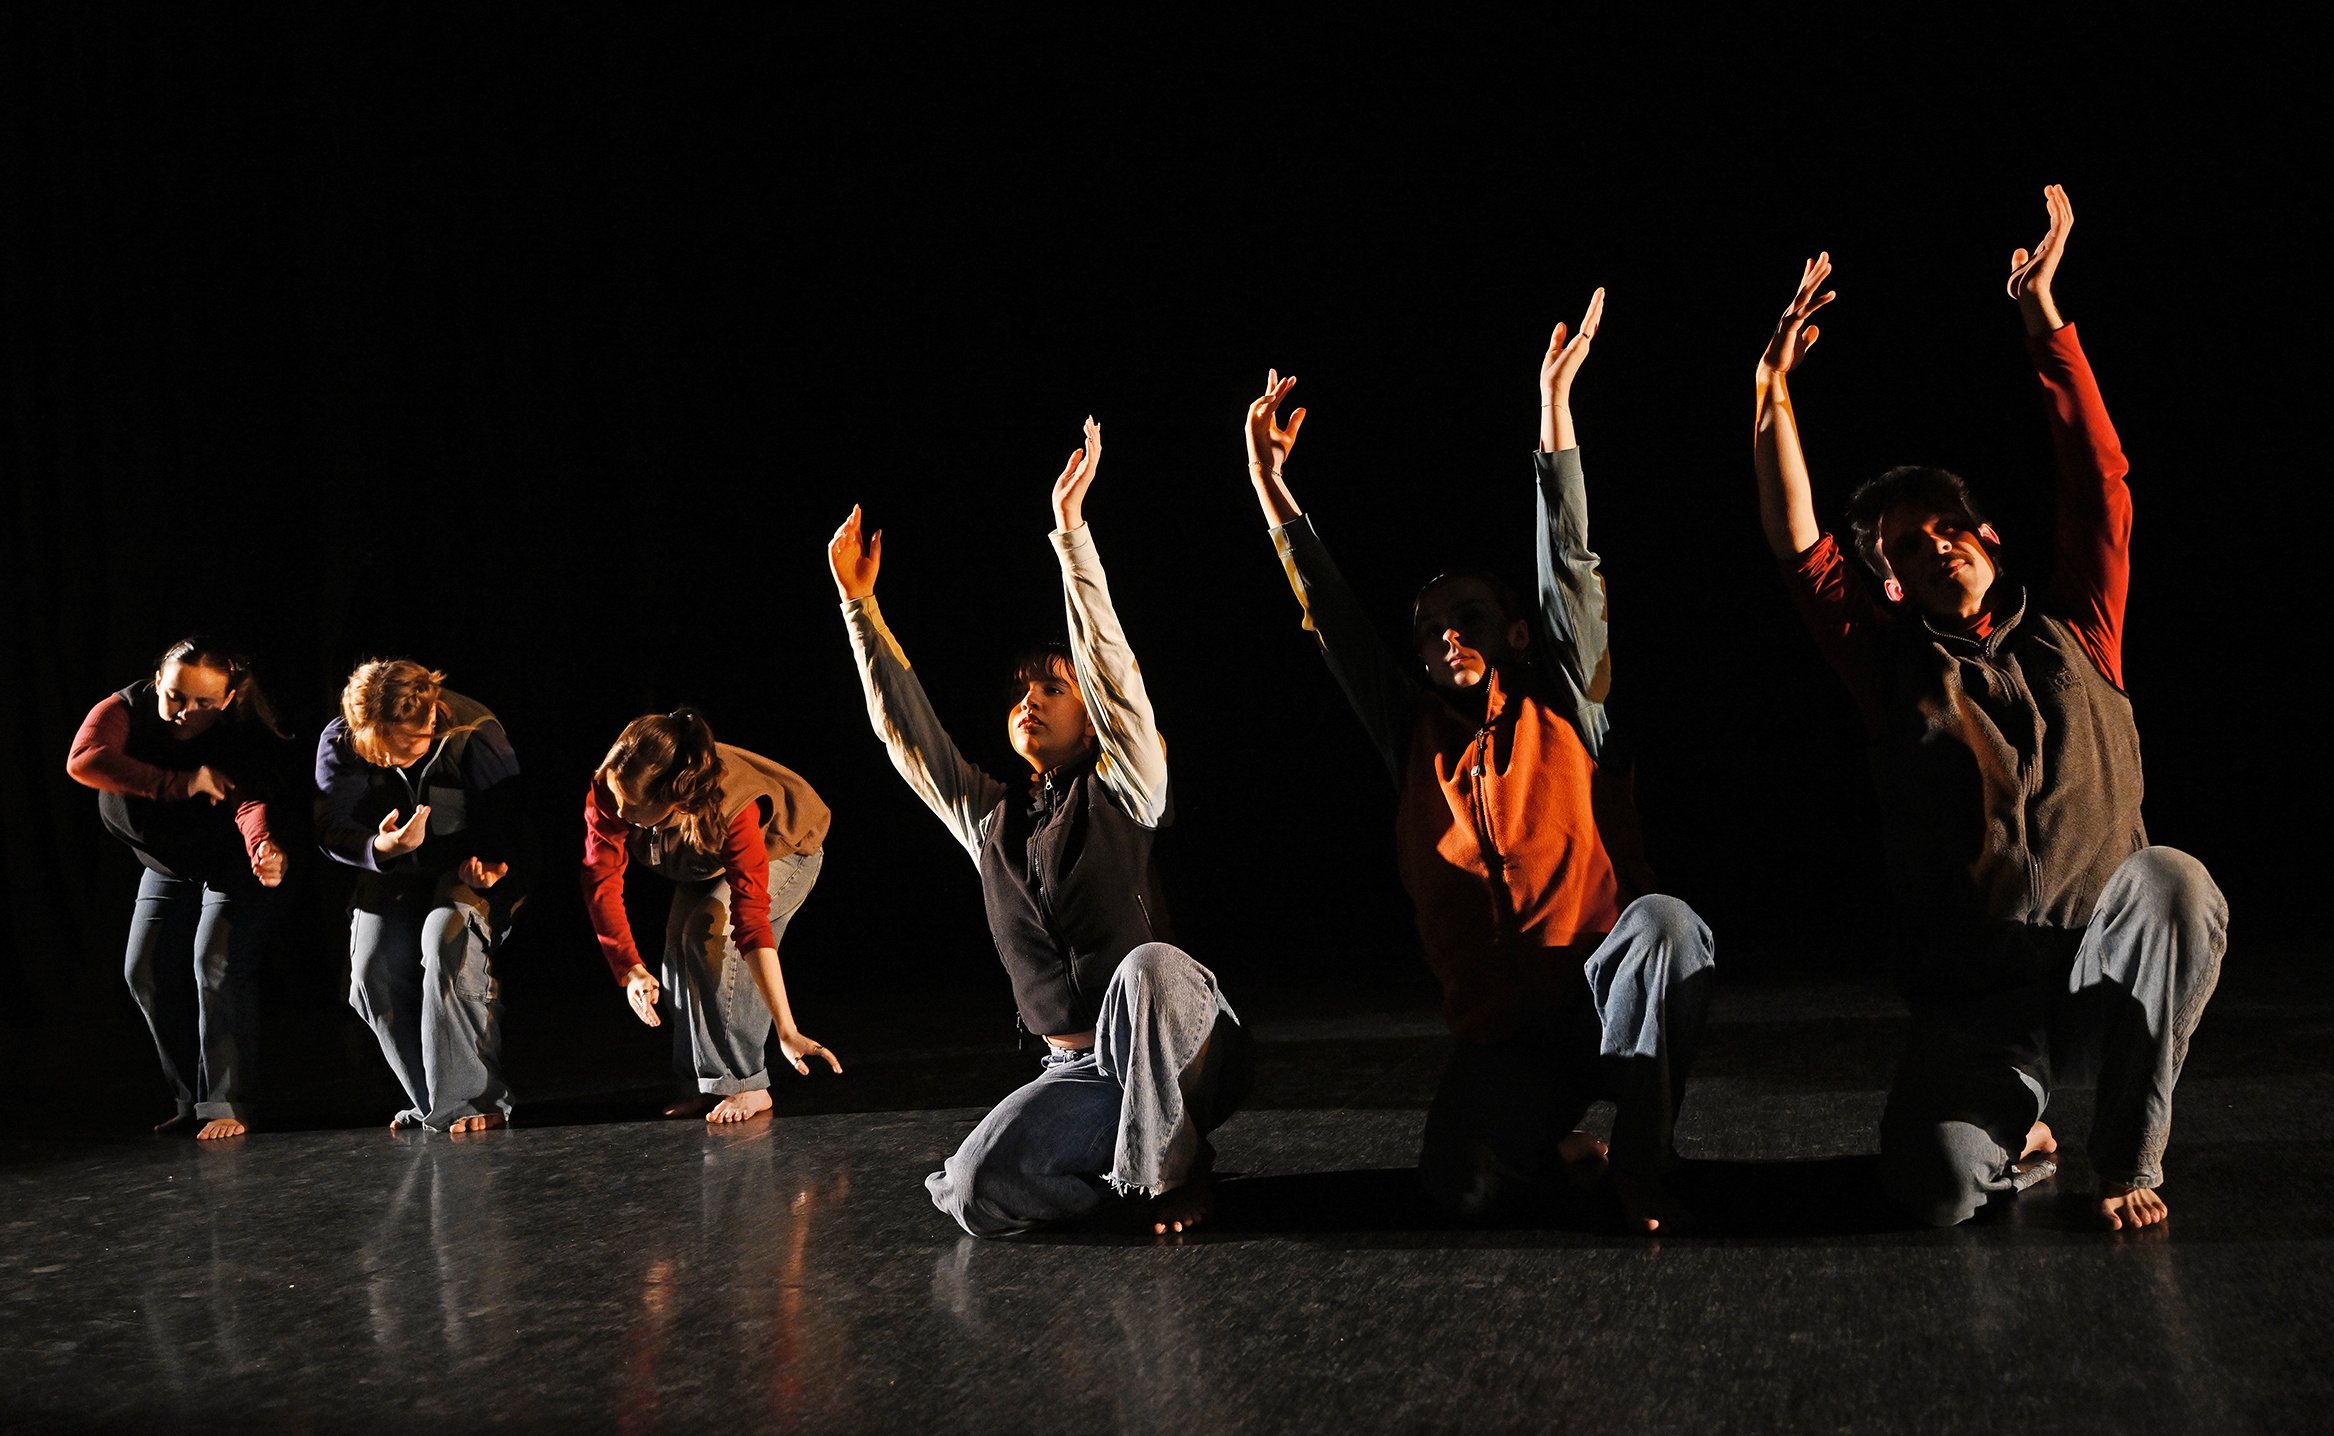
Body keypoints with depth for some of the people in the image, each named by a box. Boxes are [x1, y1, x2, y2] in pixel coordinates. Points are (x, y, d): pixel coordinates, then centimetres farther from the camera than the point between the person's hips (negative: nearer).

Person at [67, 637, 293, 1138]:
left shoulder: (250, 736, -31)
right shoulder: (124, 711, -22)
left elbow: (253, 801, -48)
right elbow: (84, 760, -40)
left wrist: (264, 845, -72)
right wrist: (181, 784, -48)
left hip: (234, 865, -5)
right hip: (167, 866, 5)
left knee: (216, 962, -20)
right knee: (146, 971, 2)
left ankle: (227, 1103, -15)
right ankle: (191, 1099, 14)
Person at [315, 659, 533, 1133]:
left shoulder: (476, 737, -23)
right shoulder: (339, 743, -14)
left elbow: (515, 827, -13)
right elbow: (332, 829, -10)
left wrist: (494, 866, -33)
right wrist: (380, 847, -32)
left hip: (469, 868, -4)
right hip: (394, 875, 4)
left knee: (447, 934, -33)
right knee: (373, 969, -20)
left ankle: (470, 1099, -25)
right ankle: (431, 1100, -4)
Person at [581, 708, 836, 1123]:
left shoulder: (731, 808, -45)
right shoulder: (610, 791, -33)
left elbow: (752, 919, -48)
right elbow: (601, 880, -30)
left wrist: (787, 1032, -50)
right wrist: (630, 968, -44)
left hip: (781, 850, -6)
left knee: (712, 931, -26)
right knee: (679, 947, -7)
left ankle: (744, 1084, -18)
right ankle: (705, 1086, 11)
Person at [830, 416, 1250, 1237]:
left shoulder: (1122, 792, 1)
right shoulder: (986, 818, 14)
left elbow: (1111, 665, -11)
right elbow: (904, 727, 13)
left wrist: (1070, 527, -18)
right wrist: (859, 602, 8)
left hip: (1182, 1058, -3)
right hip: (1077, 1072, 4)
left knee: (1147, 964, -39)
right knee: (975, 1196, -24)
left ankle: (1174, 1169, -16)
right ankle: (1127, 1160, 4)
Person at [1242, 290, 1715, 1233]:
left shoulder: (1566, 709, 7)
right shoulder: (1414, 739, 14)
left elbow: (1569, 563, -2)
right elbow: (1332, 618, 12)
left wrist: (1555, 403, -10)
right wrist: (1270, 483, 8)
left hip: (1605, 1000, -2)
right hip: (1502, 1037, 2)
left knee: (1667, 920, -36)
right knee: (1464, 1186, -27)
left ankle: (1641, 1161, -21)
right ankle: (1557, 1151, 11)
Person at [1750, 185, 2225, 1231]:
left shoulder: (2072, 635, 9)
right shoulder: (1896, 669, 8)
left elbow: (2101, 488, 1)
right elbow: (1797, 548, 0)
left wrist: (2041, 317, -4)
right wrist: (1774, 394, -7)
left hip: (2108, 977, 1)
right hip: (1974, 1000, 0)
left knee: (2174, 879, -33)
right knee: (1940, 1190, -26)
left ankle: (2132, 1156, -13)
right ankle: (2015, 1122, 16)